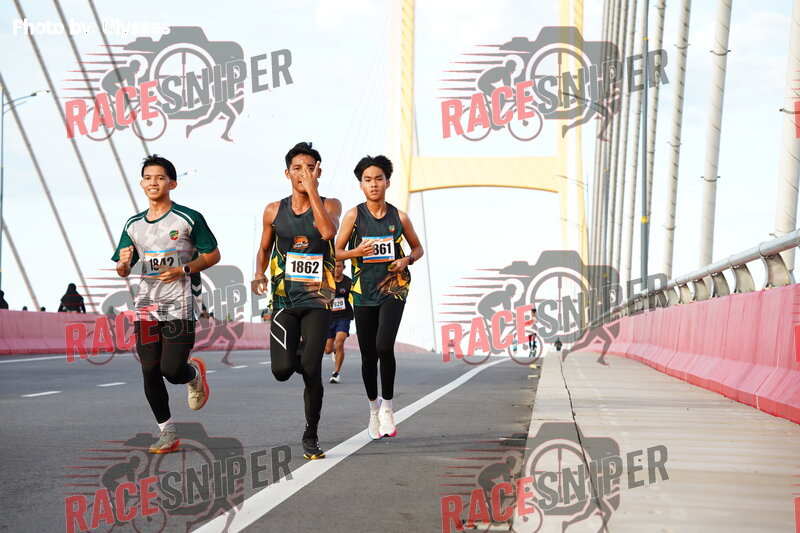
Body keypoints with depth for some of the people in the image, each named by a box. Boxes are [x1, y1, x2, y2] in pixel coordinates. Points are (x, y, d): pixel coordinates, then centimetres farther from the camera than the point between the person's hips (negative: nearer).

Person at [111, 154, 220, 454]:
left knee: (173, 370, -11)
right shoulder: (133, 225, 11)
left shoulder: (188, 219, -3)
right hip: (147, 305, 5)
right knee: (150, 372, 1)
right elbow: (122, 271, 15)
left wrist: (183, 270, -13)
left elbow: (213, 255, 1)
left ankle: (195, 374, 27)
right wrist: (123, 264, -9)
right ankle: (167, 433, 15)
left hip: (179, 305, -4)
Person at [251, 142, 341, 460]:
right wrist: (259, 274, -1)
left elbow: (328, 232, -23)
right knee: (282, 370, -11)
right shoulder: (274, 211, 5)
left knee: (311, 371, -8)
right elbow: (264, 249, 19)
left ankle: (311, 436, 12)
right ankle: (297, 358, 28)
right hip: (283, 300, 1)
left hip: (317, 301, -1)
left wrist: (312, 190, -21)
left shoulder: (330, 205, 0)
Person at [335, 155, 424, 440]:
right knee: (368, 355, 6)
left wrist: (407, 260, -6)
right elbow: (337, 252, 1)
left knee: (384, 346, -20)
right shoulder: (353, 216, -1)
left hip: (393, 288, -1)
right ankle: (374, 408, 28)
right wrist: (357, 251, -18)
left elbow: (418, 248, 15)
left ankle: (387, 406, -2)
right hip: (364, 291, 1)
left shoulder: (399, 217, 2)